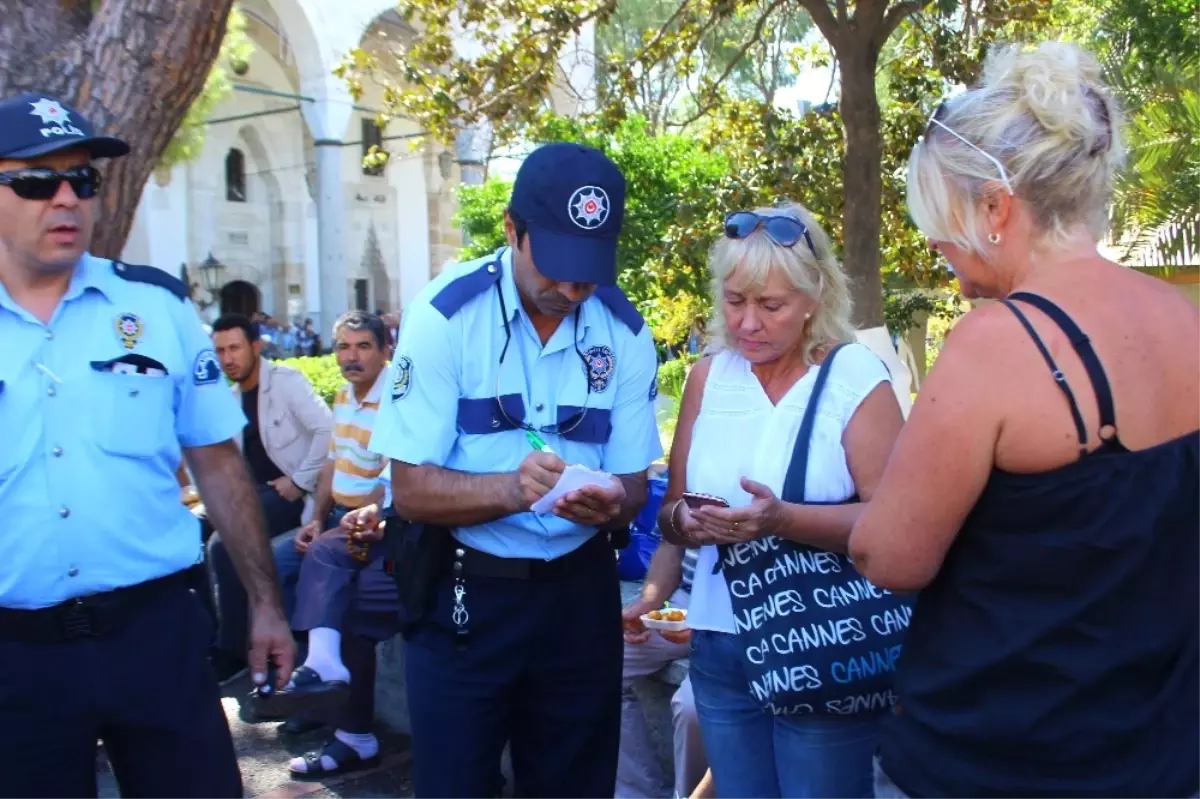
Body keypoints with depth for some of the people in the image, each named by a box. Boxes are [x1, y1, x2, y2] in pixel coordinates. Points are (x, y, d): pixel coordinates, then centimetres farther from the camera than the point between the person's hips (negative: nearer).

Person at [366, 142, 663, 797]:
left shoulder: (625, 332, -5)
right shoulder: (444, 314, -15)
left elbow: (632, 485, 0)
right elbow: (411, 490, -15)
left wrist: (609, 503, -24)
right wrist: (511, 488, -33)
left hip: (578, 593, 3)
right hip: (461, 592, -3)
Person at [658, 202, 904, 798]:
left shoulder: (855, 377, -9)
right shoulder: (709, 376, 4)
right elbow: (669, 511, 8)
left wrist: (784, 519, -27)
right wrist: (686, 521, -14)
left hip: (824, 652, -4)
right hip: (720, 646, 4)